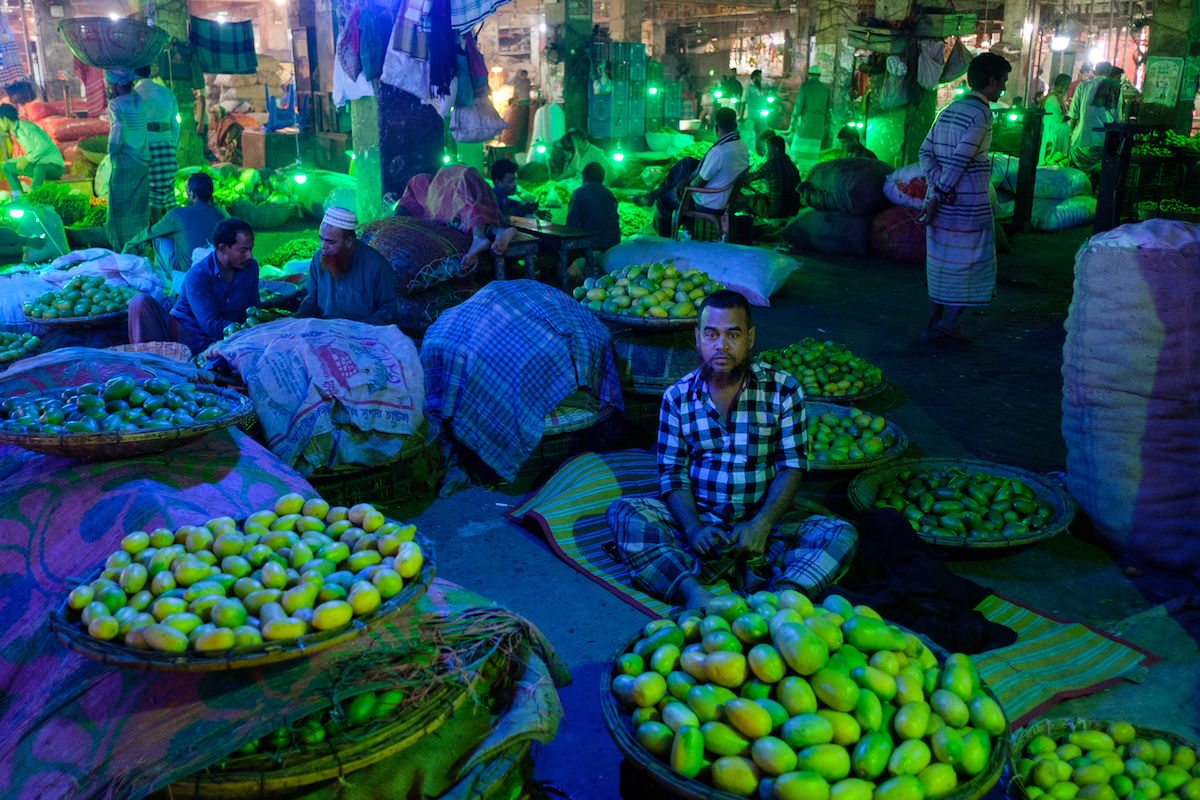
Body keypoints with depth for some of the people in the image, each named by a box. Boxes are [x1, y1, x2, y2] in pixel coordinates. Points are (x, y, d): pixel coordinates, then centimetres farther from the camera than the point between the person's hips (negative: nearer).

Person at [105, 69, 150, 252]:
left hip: (124, 164, -6)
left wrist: (113, 150, -14)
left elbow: (118, 127, -27)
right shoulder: (139, 100, 7)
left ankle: (123, 251, 6)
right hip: (143, 162, 7)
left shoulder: (116, 104, -13)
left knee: (121, 209, 3)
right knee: (139, 209, 15)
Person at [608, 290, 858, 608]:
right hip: (696, 520, 1)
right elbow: (672, 473, 0)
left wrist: (761, 525, -20)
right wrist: (694, 529, -19)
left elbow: (791, 466, -4)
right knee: (621, 513, -25)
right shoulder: (678, 397, 3)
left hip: (764, 522, 0)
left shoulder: (783, 390, 0)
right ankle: (694, 593, -44)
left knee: (843, 535, -24)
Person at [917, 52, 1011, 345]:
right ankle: (950, 319, -2)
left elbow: (926, 152, 5)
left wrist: (938, 186, -7)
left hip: (944, 199, 8)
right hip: (969, 200, -8)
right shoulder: (981, 113, -13)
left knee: (942, 260, 13)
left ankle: (933, 324, 15)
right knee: (976, 259, 4)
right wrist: (936, 198, -17)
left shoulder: (948, 110, 13)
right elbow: (960, 160, -19)